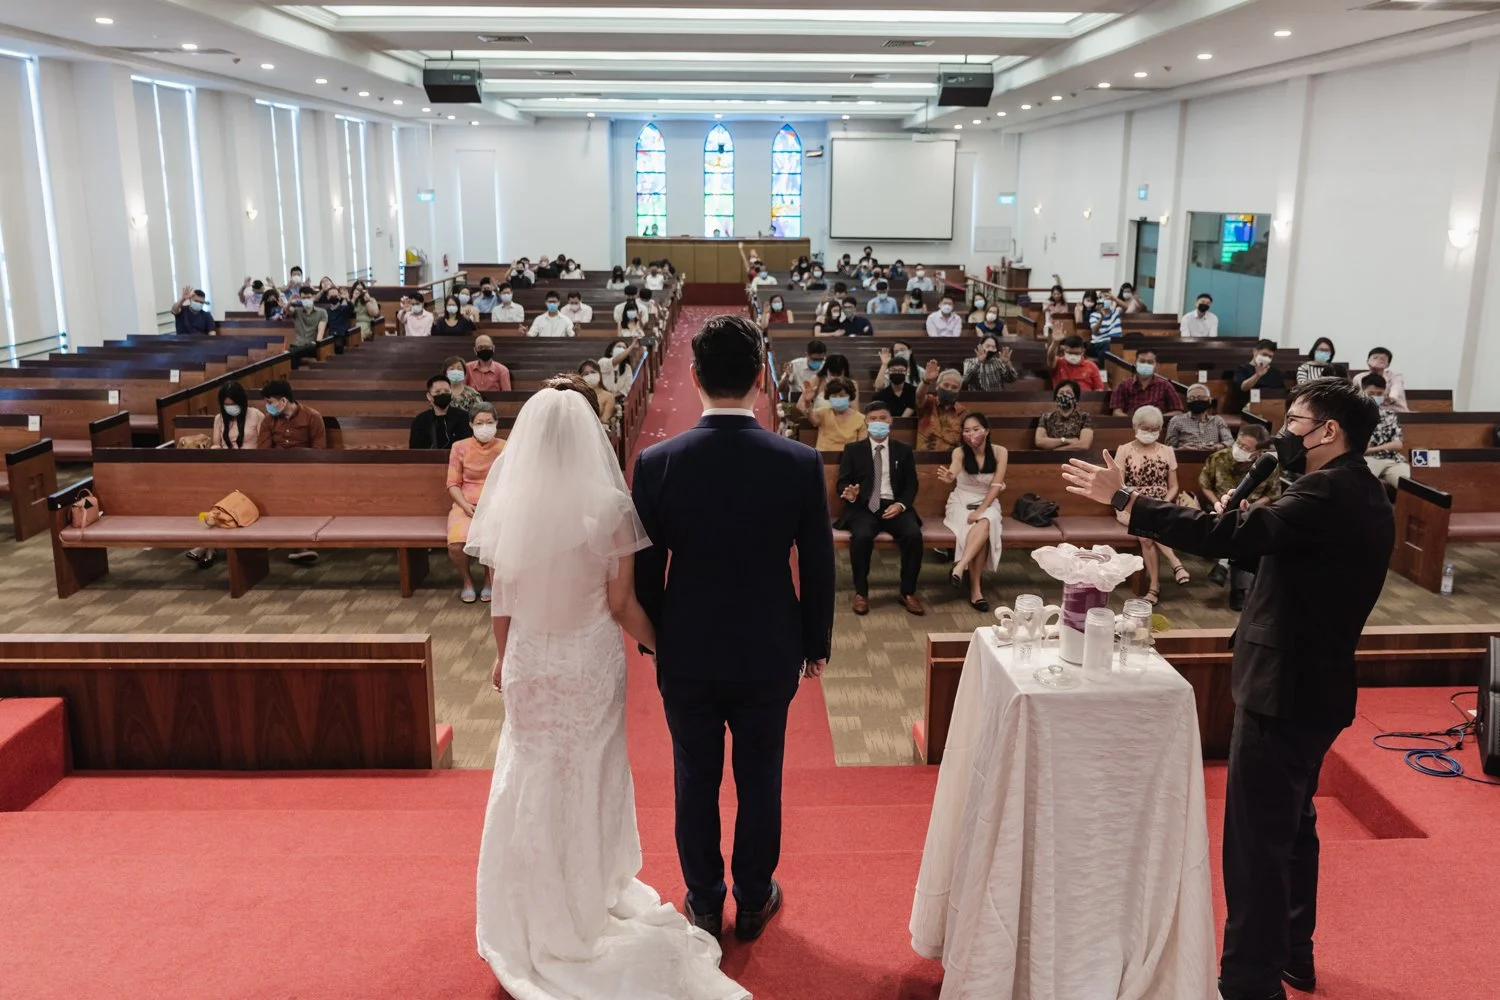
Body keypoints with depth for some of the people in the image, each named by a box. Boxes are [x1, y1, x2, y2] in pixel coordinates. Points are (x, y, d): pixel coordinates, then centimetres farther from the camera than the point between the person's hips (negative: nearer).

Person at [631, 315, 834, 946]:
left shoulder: (657, 463, -15)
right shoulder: (800, 463, -15)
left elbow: (645, 569, -6)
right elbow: (818, 566, -6)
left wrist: (655, 639, 11)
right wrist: (816, 644, 8)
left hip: (686, 656, 0)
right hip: (768, 655, 0)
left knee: (696, 781, 17)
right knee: (759, 782, 18)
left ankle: (704, 905, 33)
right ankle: (754, 901, 35)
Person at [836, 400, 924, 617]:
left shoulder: (903, 451, 15)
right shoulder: (852, 449, 10)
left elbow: (911, 485, 10)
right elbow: (842, 483, 6)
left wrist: (901, 505, -10)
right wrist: (849, 494, -18)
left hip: (894, 507, 2)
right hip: (863, 507, -1)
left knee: (914, 535, -29)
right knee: (862, 536, -34)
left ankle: (908, 592, -14)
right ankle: (861, 592, -17)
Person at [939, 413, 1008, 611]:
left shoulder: (1000, 452, -8)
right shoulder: (959, 452, -12)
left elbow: (995, 486, -10)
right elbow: (953, 475, -32)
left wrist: (980, 510, -22)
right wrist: (948, 478, -58)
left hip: (987, 503, 1)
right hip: (961, 502, -1)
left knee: (985, 524, -35)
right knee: (980, 529, -31)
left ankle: (959, 567, -40)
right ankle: (976, 588, -30)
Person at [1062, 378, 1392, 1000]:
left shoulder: (1329, 492, -21)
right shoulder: (1356, 494, 11)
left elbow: (1229, 535, -31)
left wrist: (1121, 500, -27)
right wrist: (1231, 527, -1)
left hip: (1284, 686, -10)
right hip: (1314, 684, 11)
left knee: (1255, 834, -2)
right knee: (1291, 822, 22)